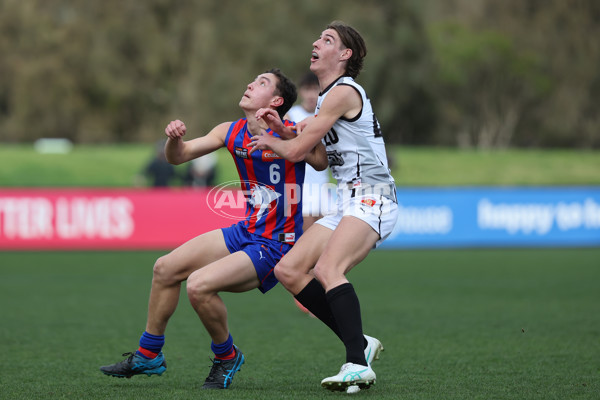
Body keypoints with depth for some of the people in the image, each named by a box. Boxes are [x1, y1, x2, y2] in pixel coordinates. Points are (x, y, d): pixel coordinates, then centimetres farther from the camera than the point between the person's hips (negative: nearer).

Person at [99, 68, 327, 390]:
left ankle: (227, 357, 2)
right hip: (246, 232, 8)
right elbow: (178, 157, 10)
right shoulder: (231, 133, 5)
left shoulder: (291, 134, -16)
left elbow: (322, 162, -30)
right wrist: (174, 138, -14)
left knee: (199, 285, -24)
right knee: (166, 268, 8)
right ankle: (148, 356, 24)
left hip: (275, 246, -8)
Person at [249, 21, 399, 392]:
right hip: (348, 203, 10)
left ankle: (358, 365, -39)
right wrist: (282, 127, 12)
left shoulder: (343, 92, -10)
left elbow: (296, 151, -7)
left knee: (328, 268, -31)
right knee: (288, 270, 1)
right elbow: (314, 153, 28)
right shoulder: (327, 97, 21)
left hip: (371, 197, -10)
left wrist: (269, 141, 14)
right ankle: (360, 343, 0)